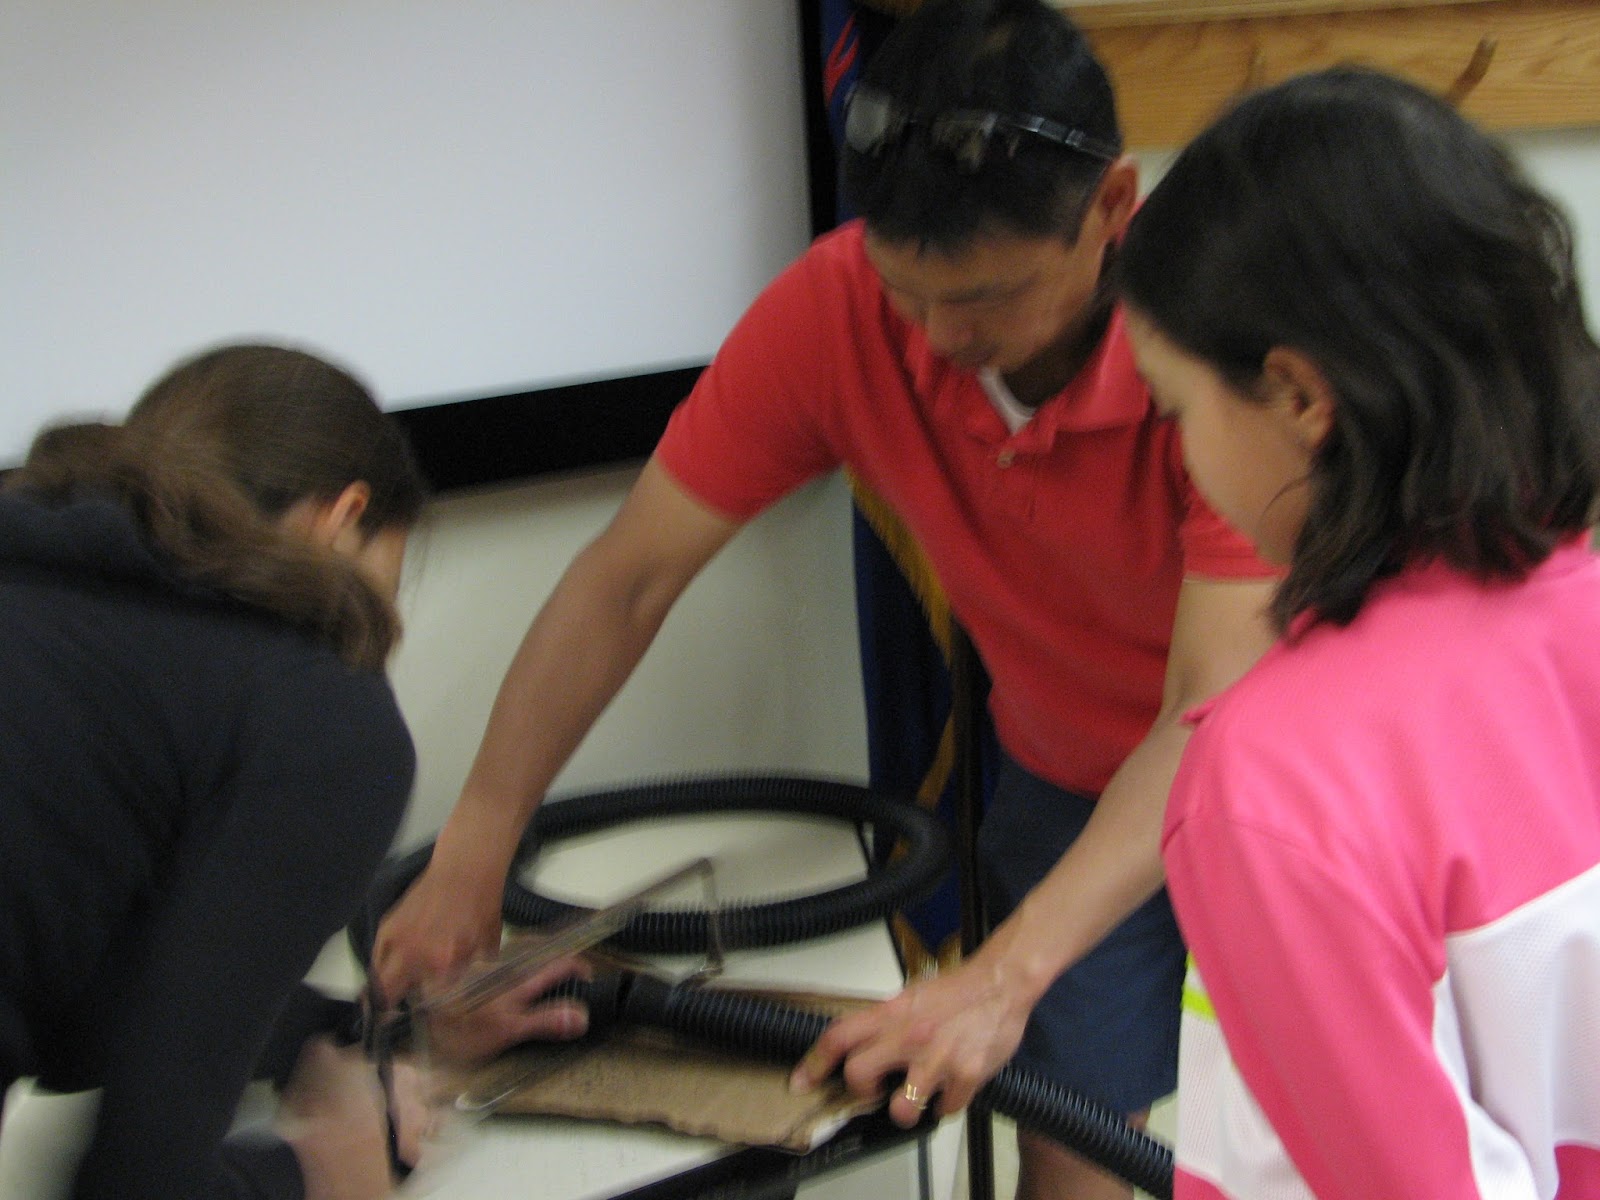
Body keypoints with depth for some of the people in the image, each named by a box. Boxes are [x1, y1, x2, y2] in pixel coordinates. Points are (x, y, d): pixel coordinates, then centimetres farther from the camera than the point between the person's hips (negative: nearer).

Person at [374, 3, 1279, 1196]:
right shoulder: (833, 312, -22)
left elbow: (1216, 714, -35)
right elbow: (626, 582, -15)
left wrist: (1005, 974, -44)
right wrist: (471, 858, -19)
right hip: (1068, 780, 2)